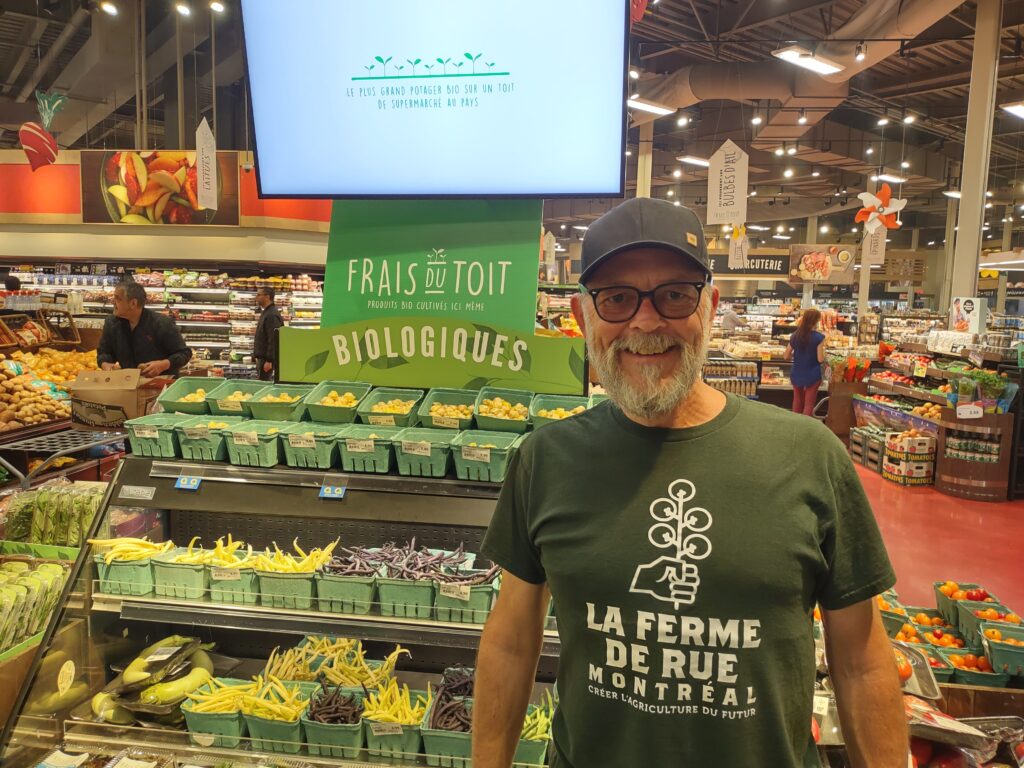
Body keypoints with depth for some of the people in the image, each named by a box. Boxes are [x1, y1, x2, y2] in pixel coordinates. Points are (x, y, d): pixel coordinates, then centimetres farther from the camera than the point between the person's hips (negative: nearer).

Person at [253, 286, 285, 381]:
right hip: (262, 357, 10)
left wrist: (269, 360, -24)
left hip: (267, 358, -10)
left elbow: (273, 340, -23)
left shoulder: (272, 315, -19)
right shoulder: (265, 312, 14)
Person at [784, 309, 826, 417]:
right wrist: (823, 348, 2)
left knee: (797, 402, 20)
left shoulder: (795, 335, -3)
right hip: (812, 375, -4)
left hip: (796, 374, 4)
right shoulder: (819, 337, -16)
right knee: (809, 404, 7)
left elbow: (786, 356, 2)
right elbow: (820, 359, -16)